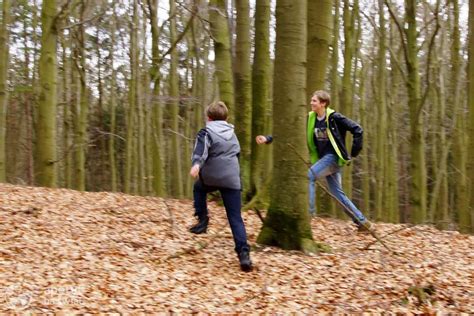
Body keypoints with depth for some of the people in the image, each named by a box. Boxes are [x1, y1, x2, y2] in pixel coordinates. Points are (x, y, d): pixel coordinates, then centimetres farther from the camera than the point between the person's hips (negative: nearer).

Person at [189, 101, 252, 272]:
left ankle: (202, 220, 18)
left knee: (199, 188, 34)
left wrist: (196, 164, -38)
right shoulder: (232, 134, 21)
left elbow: (201, 149, -19)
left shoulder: (207, 132, 2)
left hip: (210, 177, -3)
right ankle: (244, 253, -13)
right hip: (232, 179, 3)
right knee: (235, 217, 2)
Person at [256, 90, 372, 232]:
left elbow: (357, 129, -12)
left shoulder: (334, 118, -13)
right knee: (336, 192, 10)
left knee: (309, 176, -23)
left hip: (333, 156, -7)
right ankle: (362, 221, 19)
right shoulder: (310, 118, 3)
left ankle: (308, 211, -16)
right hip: (323, 158, 7)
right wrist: (268, 139, -8)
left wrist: (354, 152, -10)